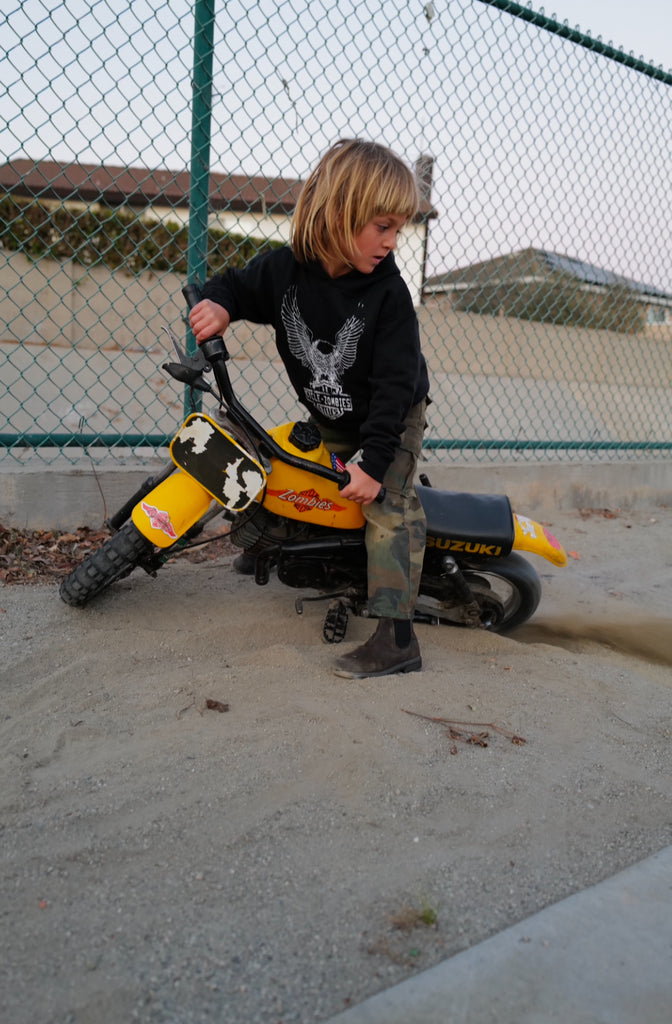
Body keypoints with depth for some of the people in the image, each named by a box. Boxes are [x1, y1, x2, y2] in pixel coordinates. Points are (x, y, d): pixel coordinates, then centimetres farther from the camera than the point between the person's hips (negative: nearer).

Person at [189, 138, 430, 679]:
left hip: (393, 416, -4)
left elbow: (395, 385, -26)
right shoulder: (284, 268, -15)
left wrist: (374, 460, -30)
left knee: (388, 504, -17)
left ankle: (398, 636, -20)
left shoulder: (388, 294, -25)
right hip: (329, 420, 5)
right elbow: (239, 285, 4)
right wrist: (217, 302, -21)